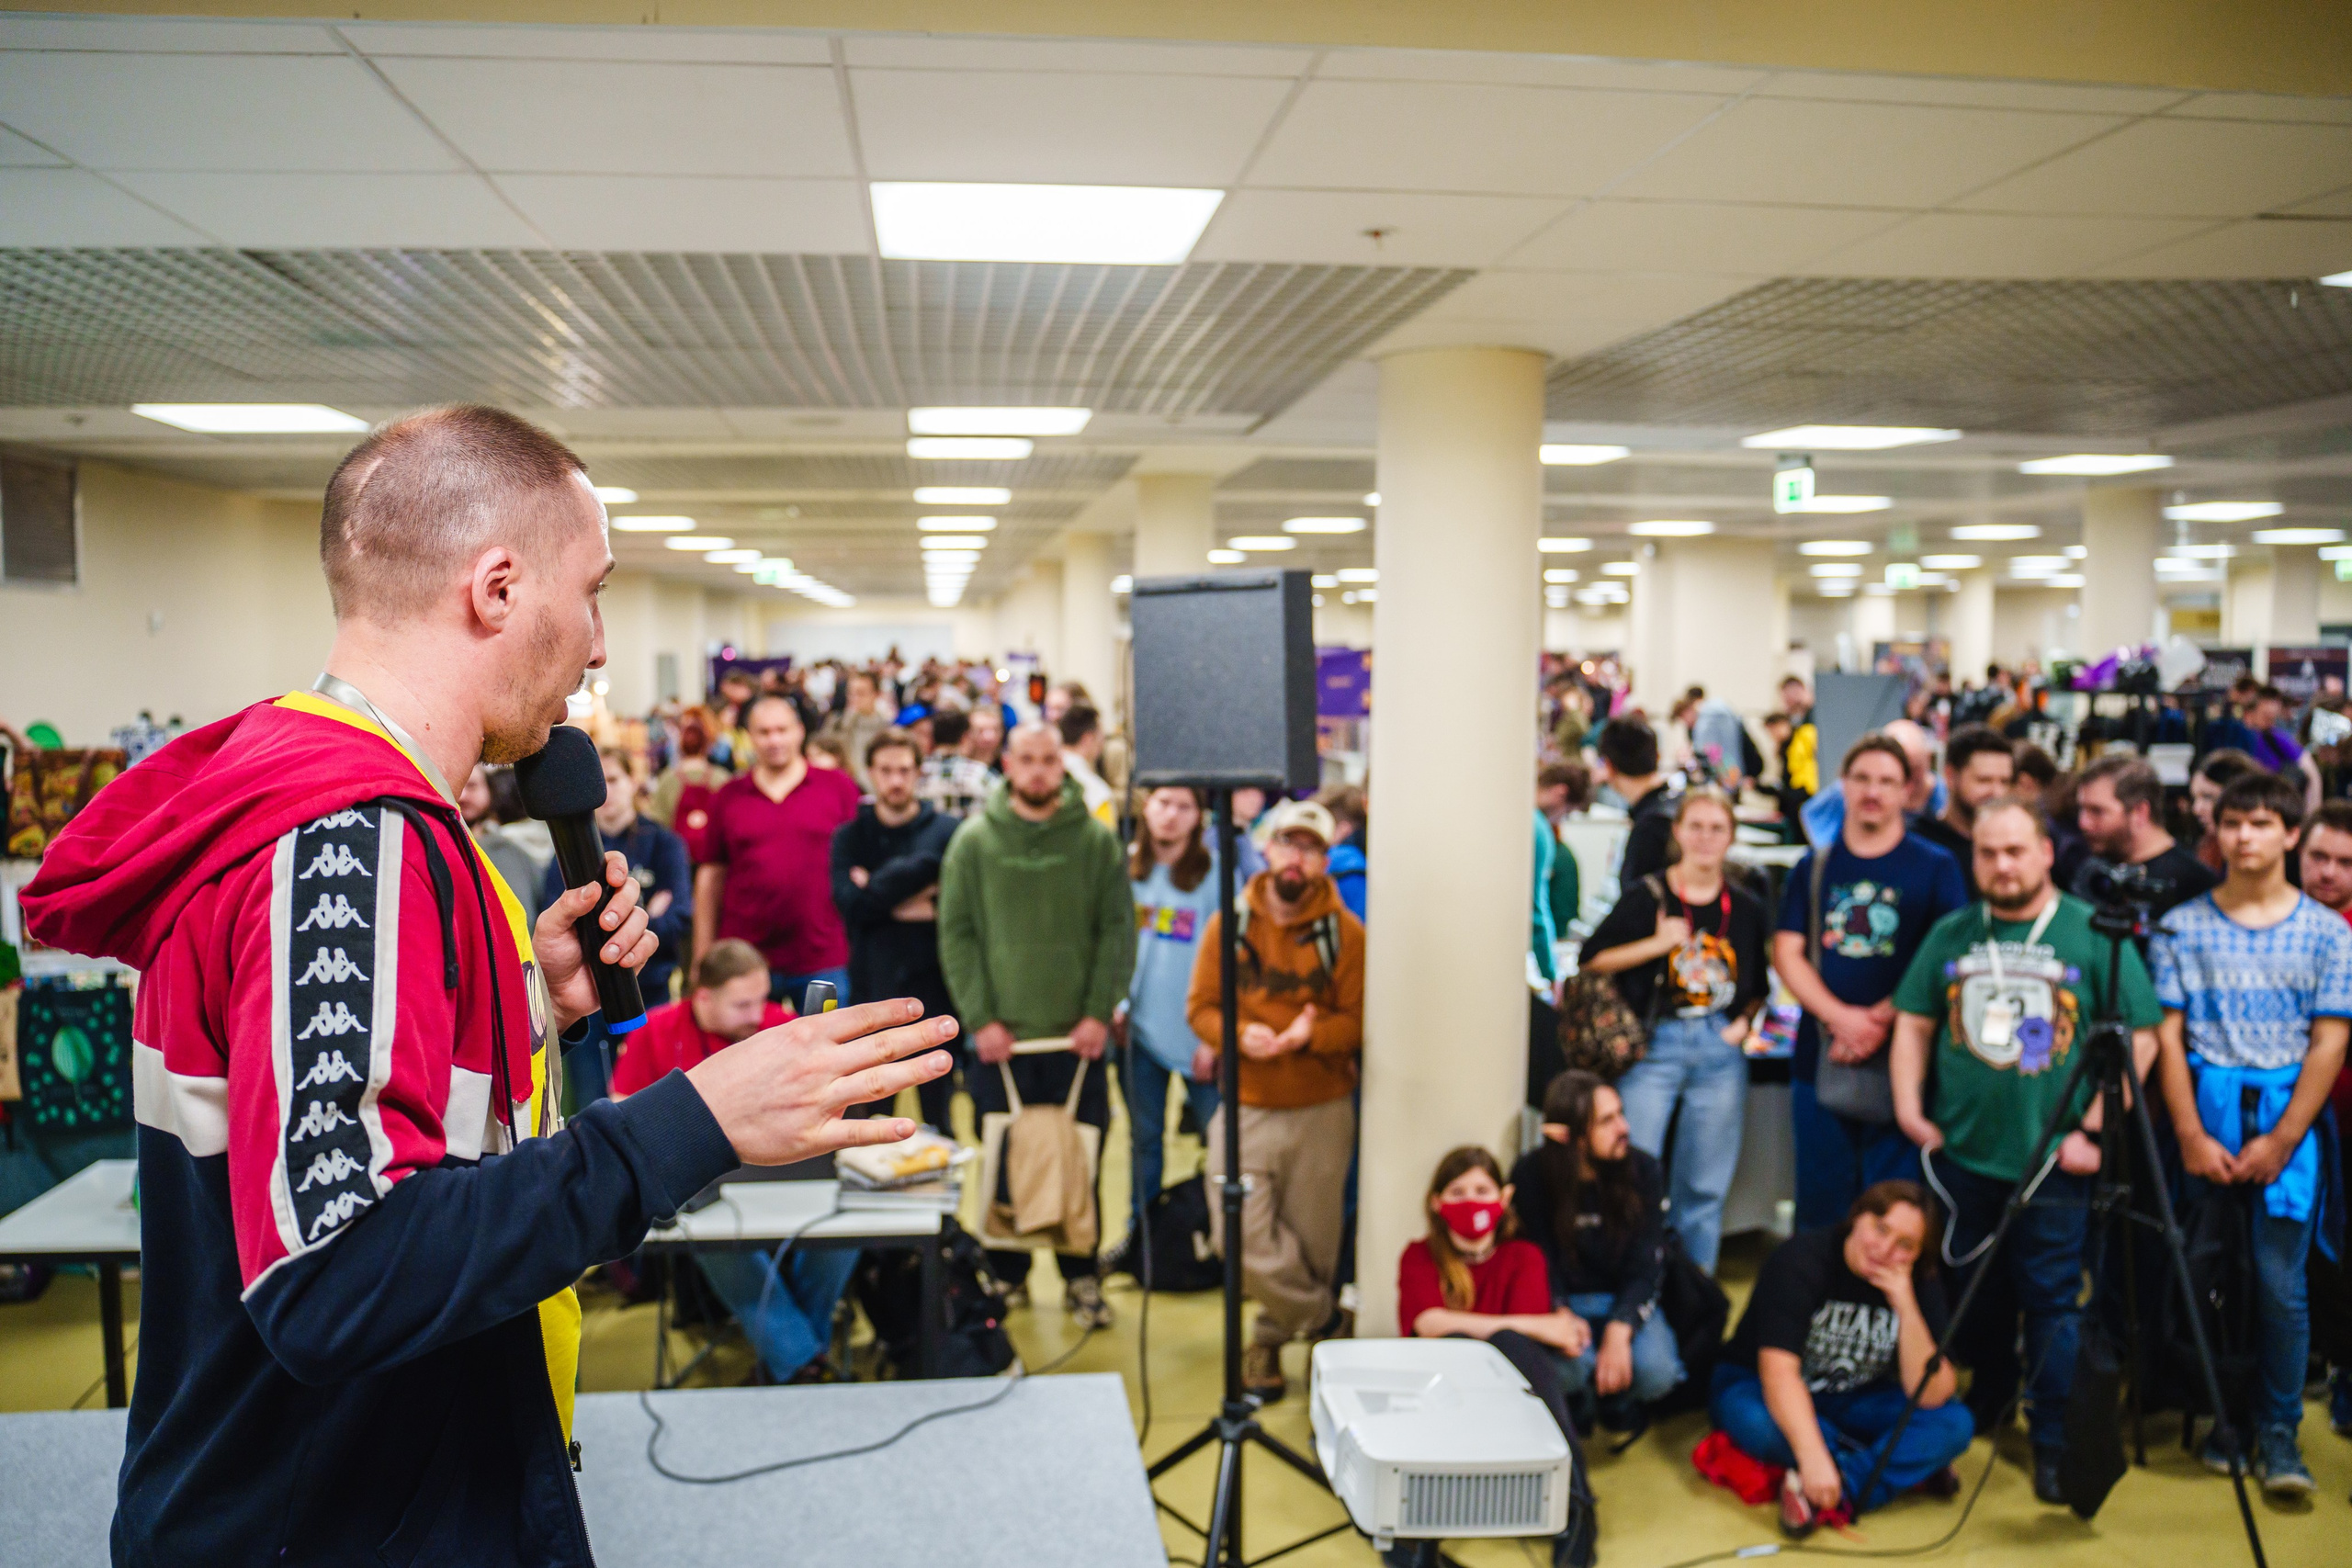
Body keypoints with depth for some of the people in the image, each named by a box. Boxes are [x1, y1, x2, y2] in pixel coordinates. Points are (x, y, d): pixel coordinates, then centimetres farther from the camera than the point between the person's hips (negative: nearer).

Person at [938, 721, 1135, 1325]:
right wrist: (981, 1017, -8)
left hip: (1078, 1037, 0)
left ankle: (1082, 1277, 21)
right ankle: (1006, 1276, 24)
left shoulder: (1095, 839, 1)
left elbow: (1118, 929, 1)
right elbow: (956, 932, -1)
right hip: (1000, 1037, 0)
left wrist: (1100, 1012, -8)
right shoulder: (974, 839, 1)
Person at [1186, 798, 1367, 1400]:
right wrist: (1240, 1034, -18)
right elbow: (1201, 1007, 2)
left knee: (1312, 1237, 9)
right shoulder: (1229, 924, 0)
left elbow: (1358, 1021, -3)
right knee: (1240, 1235, -9)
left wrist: (1310, 1034, -22)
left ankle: (1272, 1335, 34)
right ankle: (1320, 1317, 15)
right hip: (1246, 1108, 0)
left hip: (1322, 1111, 0)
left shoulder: (1345, 933, -3)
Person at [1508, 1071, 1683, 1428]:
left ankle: (1617, 1399, 11)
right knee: (1575, 1366, -34)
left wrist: (1620, 1331, -25)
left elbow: (1646, 1265, -8)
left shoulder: (1641, 1169, -9)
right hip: (1563, 1305, -2)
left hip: (1625, 1302, 2)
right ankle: (1578, 1401, 7)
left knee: (1655, 1371, -29)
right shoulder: (1531, 1175, -12)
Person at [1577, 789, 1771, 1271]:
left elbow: (1760, 984, 18)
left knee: (1705, 1186, 10)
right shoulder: (1647, 897, -3)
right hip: (1655, 1046, -3)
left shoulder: (1747, 908, 7)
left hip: (1719, 1050, 3)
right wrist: (1657, 944, -13)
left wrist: (1745, 1020, 1)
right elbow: (1591, 962, -4)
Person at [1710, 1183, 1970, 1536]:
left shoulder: (1919, 1284, -10)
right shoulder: (1800, 1260, -23)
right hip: (1759, 1387, -4)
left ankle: (1838, 1496, -28)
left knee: (1954, 1424, -22)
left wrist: (1906, 1307, -31)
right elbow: (1778, 1369, -32)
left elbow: (1931, 1396, -20)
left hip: (1851, 1403, 4)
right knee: (1759, 1423, -39)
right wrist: (1813, 1457, -44)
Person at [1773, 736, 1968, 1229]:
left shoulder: (1936, 868, 3)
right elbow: (1787, 953, 3)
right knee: (1819, 1203, 9)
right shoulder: (1814, 868, 10)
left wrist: (1882, 1019, -15)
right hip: (1821, 1057, 3)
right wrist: (1841, 1017, -12)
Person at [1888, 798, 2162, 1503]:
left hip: (2054, 1160, -4)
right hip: (1963, 1151, 4)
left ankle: (2055, 1443, 16)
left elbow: (2141, 1036, -5)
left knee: (2051, 1300, 2)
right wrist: (1910, 1106, 1)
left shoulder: (2093, 933, -5)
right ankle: (1981, 1410, 34)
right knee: (1975, 1297, 16)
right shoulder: (1951, 934, 6)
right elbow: (1914, 1023, 11)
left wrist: (2094, 1128, -10)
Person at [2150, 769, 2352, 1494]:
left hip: (2288, 1114, 0)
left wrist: (2281, 1140, -7)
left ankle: (2278, 1433, 9)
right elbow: (2169, 1036, 1)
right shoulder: (2182, 927, 5)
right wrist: (2192, 1136, -8)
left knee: (2279, 1282, -3)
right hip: (2205, 1111, 1)